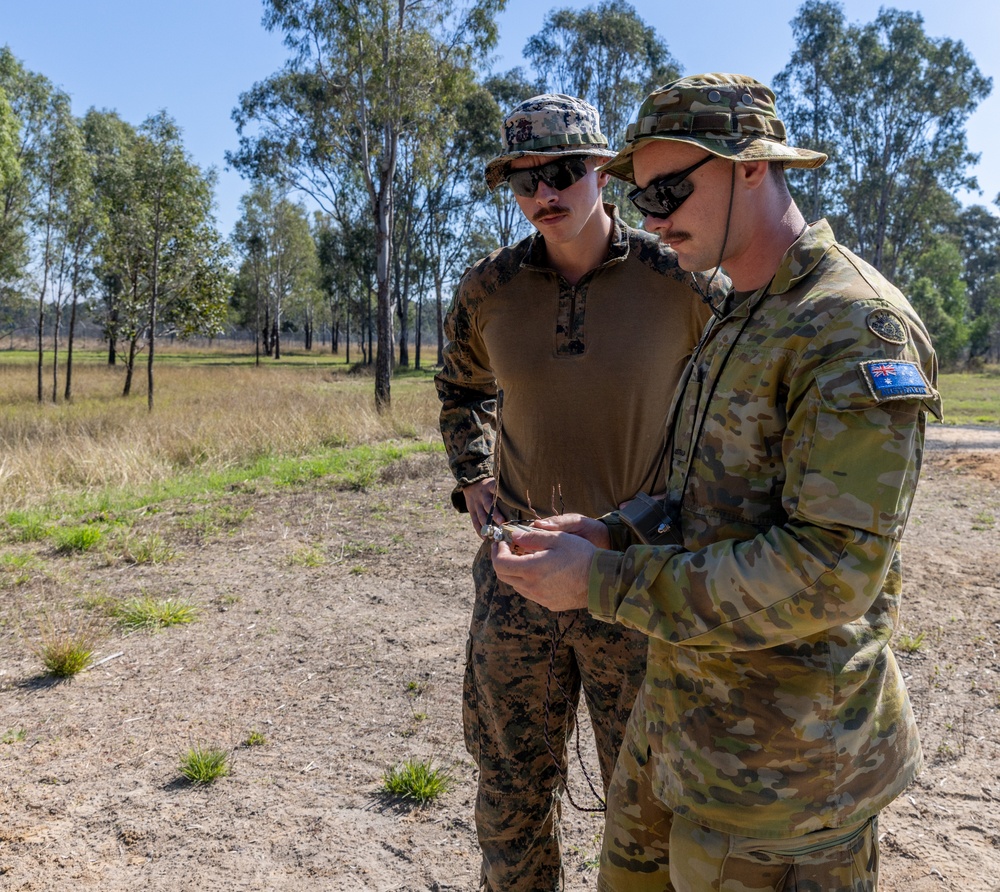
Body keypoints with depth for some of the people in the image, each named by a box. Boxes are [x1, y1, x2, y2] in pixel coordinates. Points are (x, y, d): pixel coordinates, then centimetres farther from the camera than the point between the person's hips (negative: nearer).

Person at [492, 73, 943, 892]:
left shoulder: (857, 329, -20)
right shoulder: (737, 321, 10)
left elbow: (830, 568, -27)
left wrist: (605, 583, -25)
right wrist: (613, 532, -1)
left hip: (778, 755, -8)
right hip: (683, 709, 9)